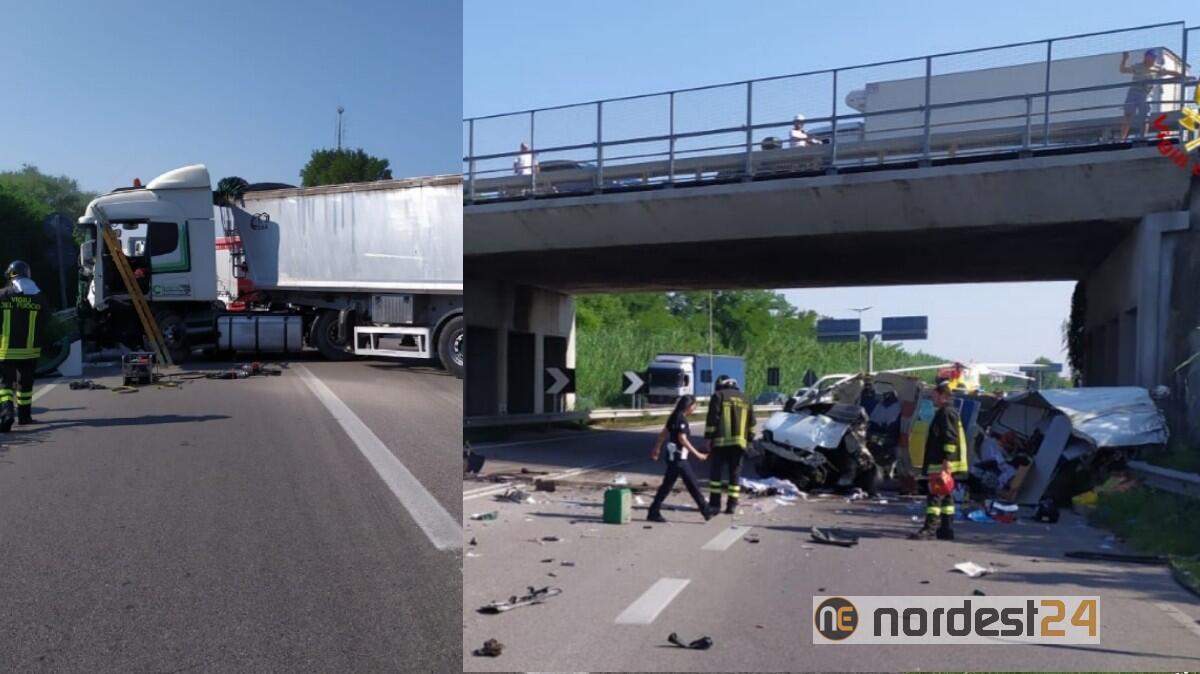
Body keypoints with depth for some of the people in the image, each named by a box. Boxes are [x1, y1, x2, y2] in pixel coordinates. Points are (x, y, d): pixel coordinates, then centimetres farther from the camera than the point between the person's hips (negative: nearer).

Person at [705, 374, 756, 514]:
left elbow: (712, 419, -5)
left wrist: (709, 438, -2)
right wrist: (749, 440, 20)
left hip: (721, 441, -4)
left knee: (716, 471, 3)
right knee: (735, 473, 8)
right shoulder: (744, 398, 18)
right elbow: (751, 422, 16)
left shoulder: (718, 396, 2)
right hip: (739, 441, 4)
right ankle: (732, 504, 5)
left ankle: (714, 503, 1)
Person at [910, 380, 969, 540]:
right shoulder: (944, 413, 20)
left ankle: (929, 529, -14)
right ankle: (946, 530, 17)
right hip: (941, 464, 11)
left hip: (942, 465, -11)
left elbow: (951, 438, -22)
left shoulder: (946, 413, -13)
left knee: (935, 495, -12)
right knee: (946, 497, 12)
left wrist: (947, 459, -25)